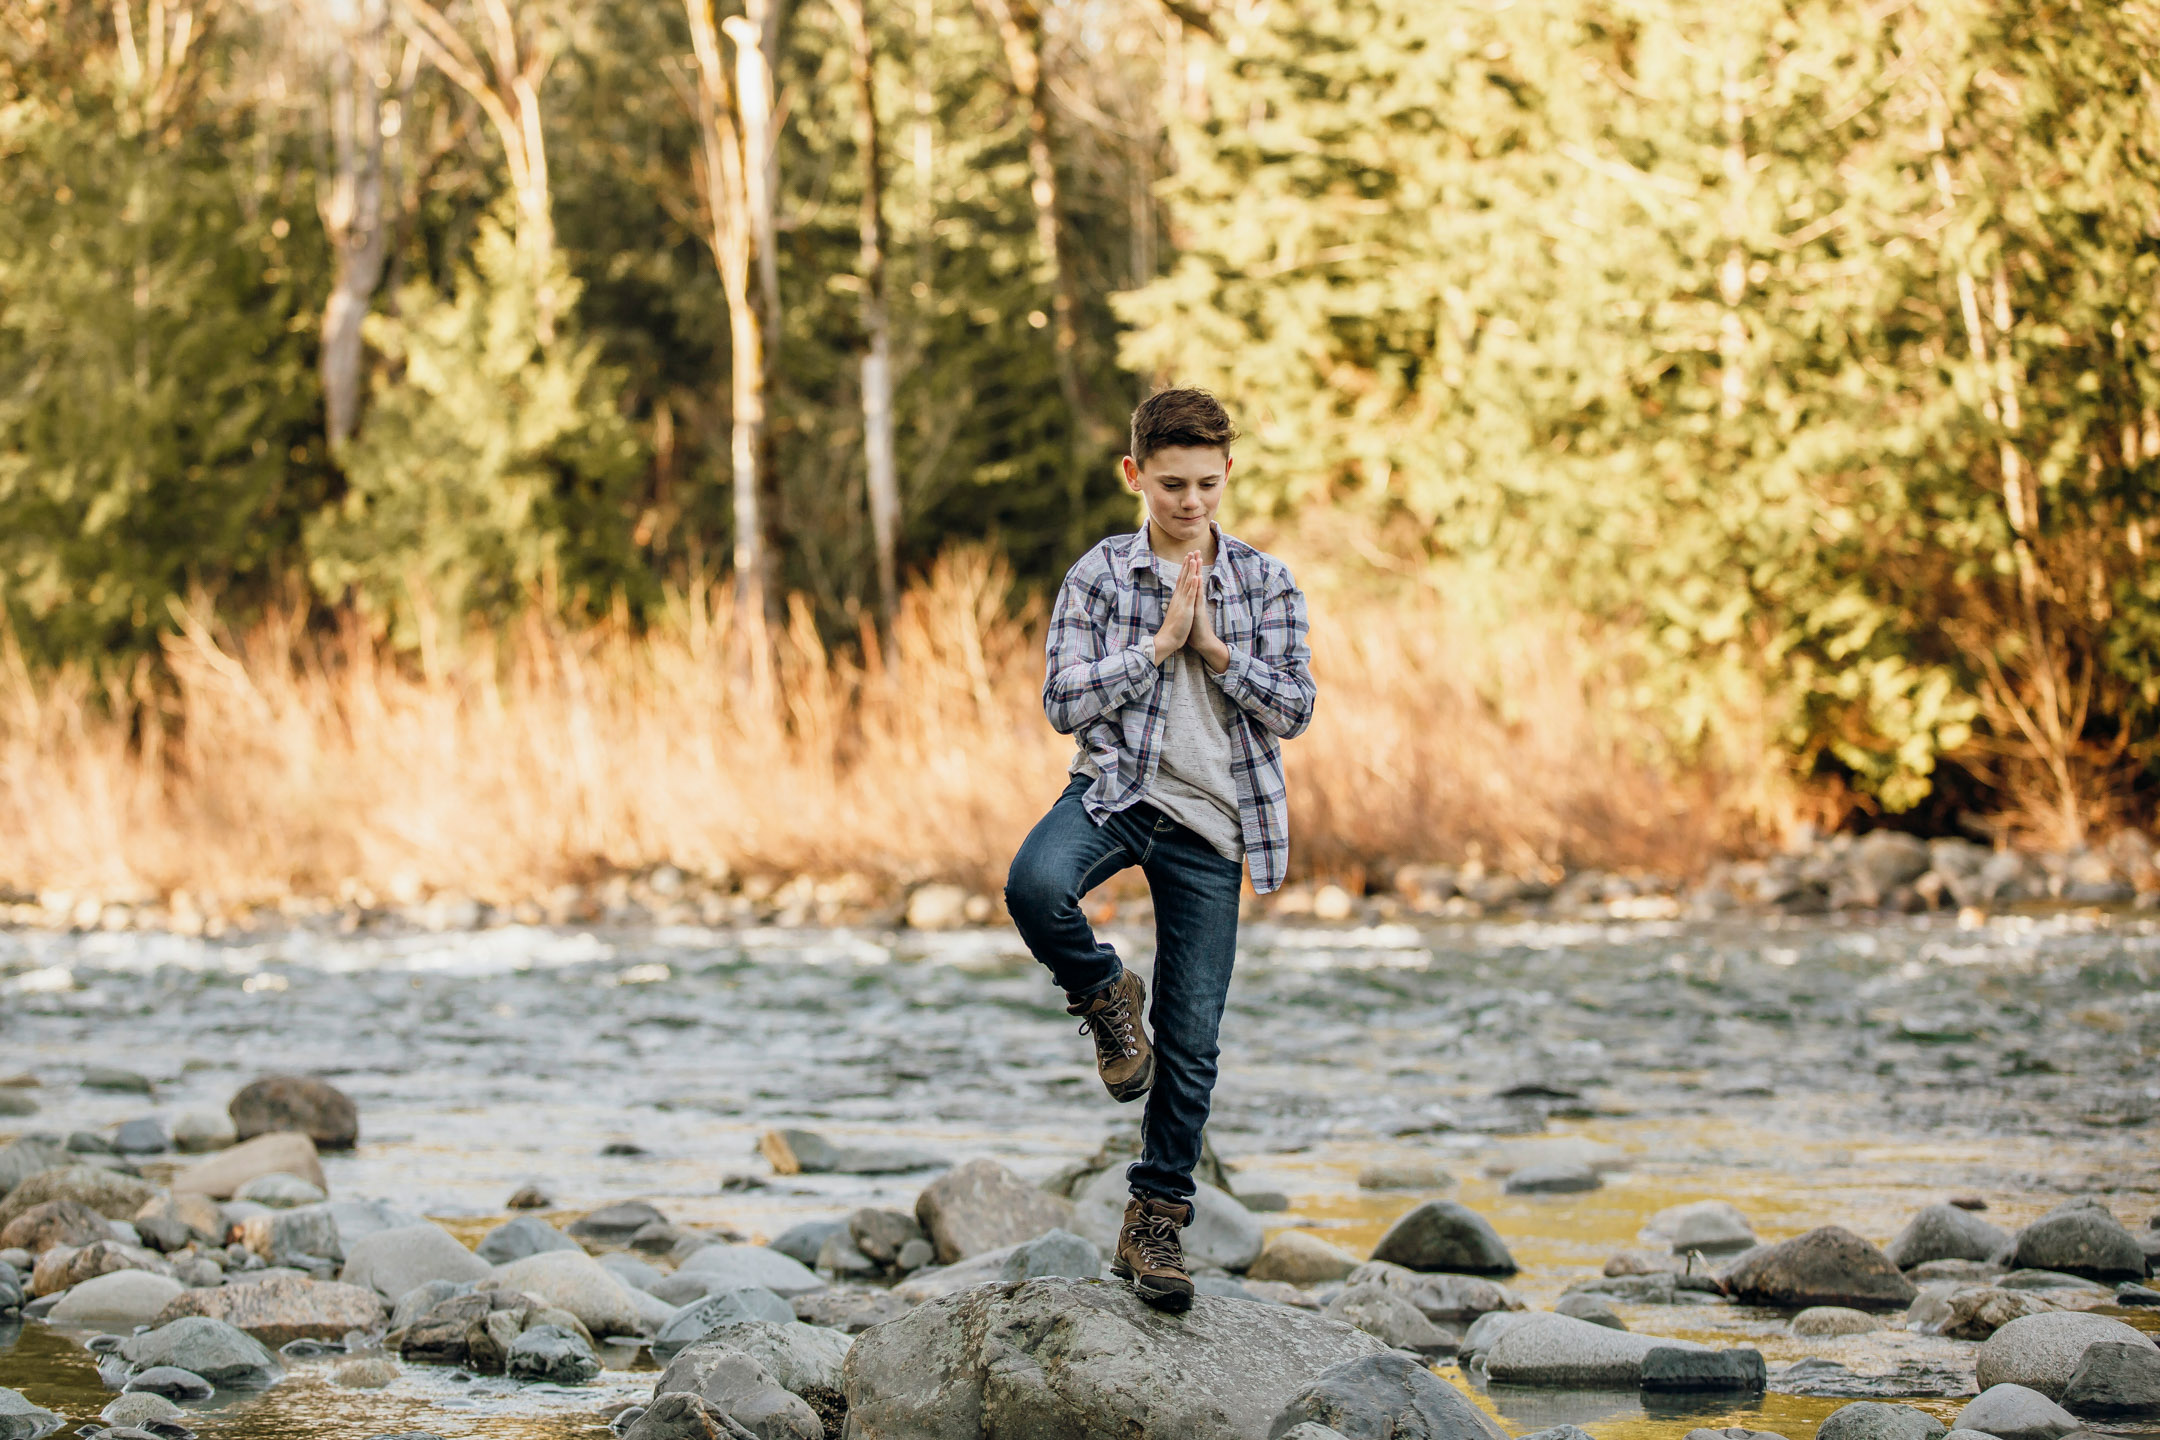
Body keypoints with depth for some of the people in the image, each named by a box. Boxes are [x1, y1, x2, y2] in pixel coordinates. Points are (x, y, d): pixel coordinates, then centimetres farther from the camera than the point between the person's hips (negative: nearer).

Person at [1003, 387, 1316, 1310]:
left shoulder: (1266, 584, 5)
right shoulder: (1098, 576, 1)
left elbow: (1294, 711, -1)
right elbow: (1065, 704, -7)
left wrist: (1213, 646, -12)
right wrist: (1159, 640, -12)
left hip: (1211, 822, 1)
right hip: (1115, 789, -1)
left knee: (1190, 1043, 1)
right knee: (1035, 887, -36)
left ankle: (1155, 1222, 15)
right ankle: (1105, 999, -4)